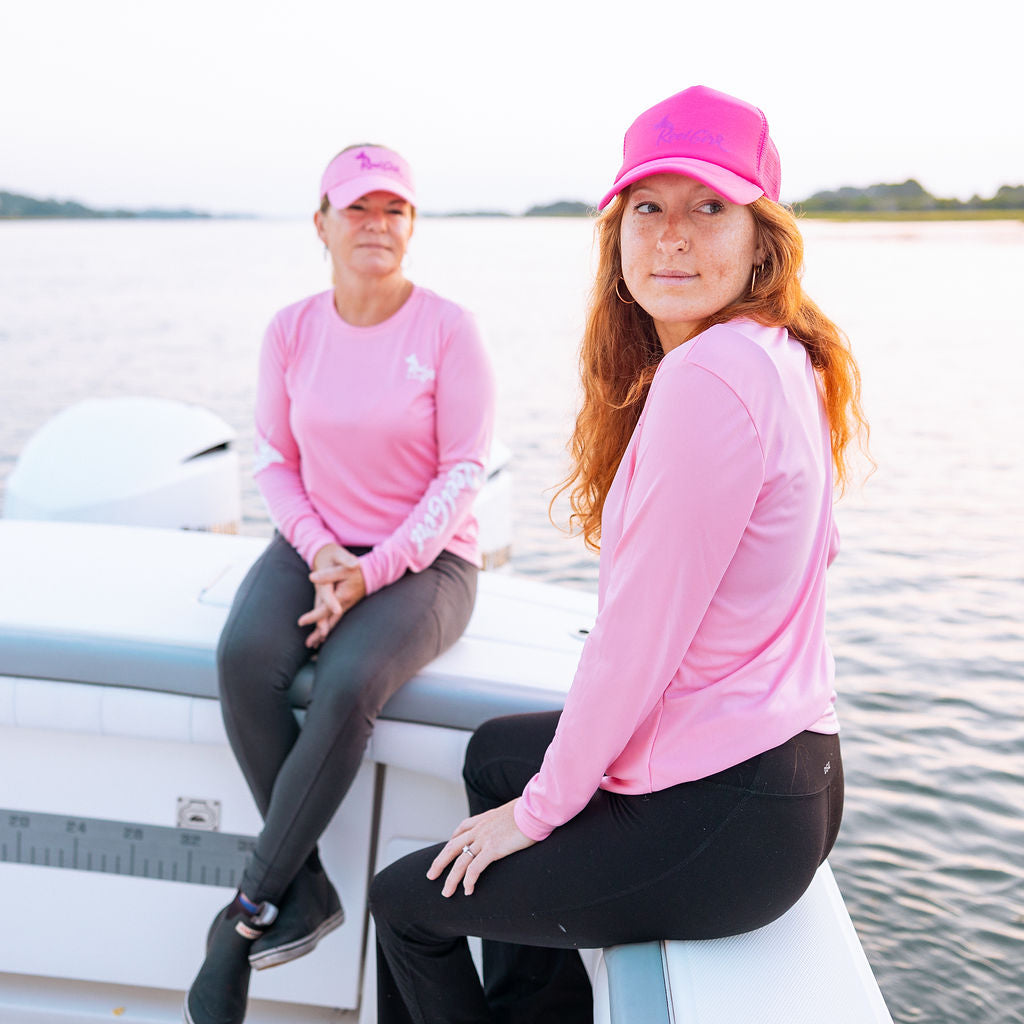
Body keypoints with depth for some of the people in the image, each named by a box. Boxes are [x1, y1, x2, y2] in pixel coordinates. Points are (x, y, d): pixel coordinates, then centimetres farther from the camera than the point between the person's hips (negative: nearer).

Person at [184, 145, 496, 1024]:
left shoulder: (448, 328, -7)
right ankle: (307, 890, -14)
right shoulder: (291, 330, 4)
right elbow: (276, 459, 8)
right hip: (316, 546, 3)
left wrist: (376, 571, -17)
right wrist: (321, 554, -10)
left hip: (425, 558, -3)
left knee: (349, 685, -32)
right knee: (245, 656, -28)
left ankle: (249, 914, -15)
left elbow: (464, 471, -8)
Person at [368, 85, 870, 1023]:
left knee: (407, 903, 8)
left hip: (720, 820, -10)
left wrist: (540, 809, -9)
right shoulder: (783, 359, 5)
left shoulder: (710, 373, -26)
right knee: (496, 751, 32)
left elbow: (639, 639, -24)